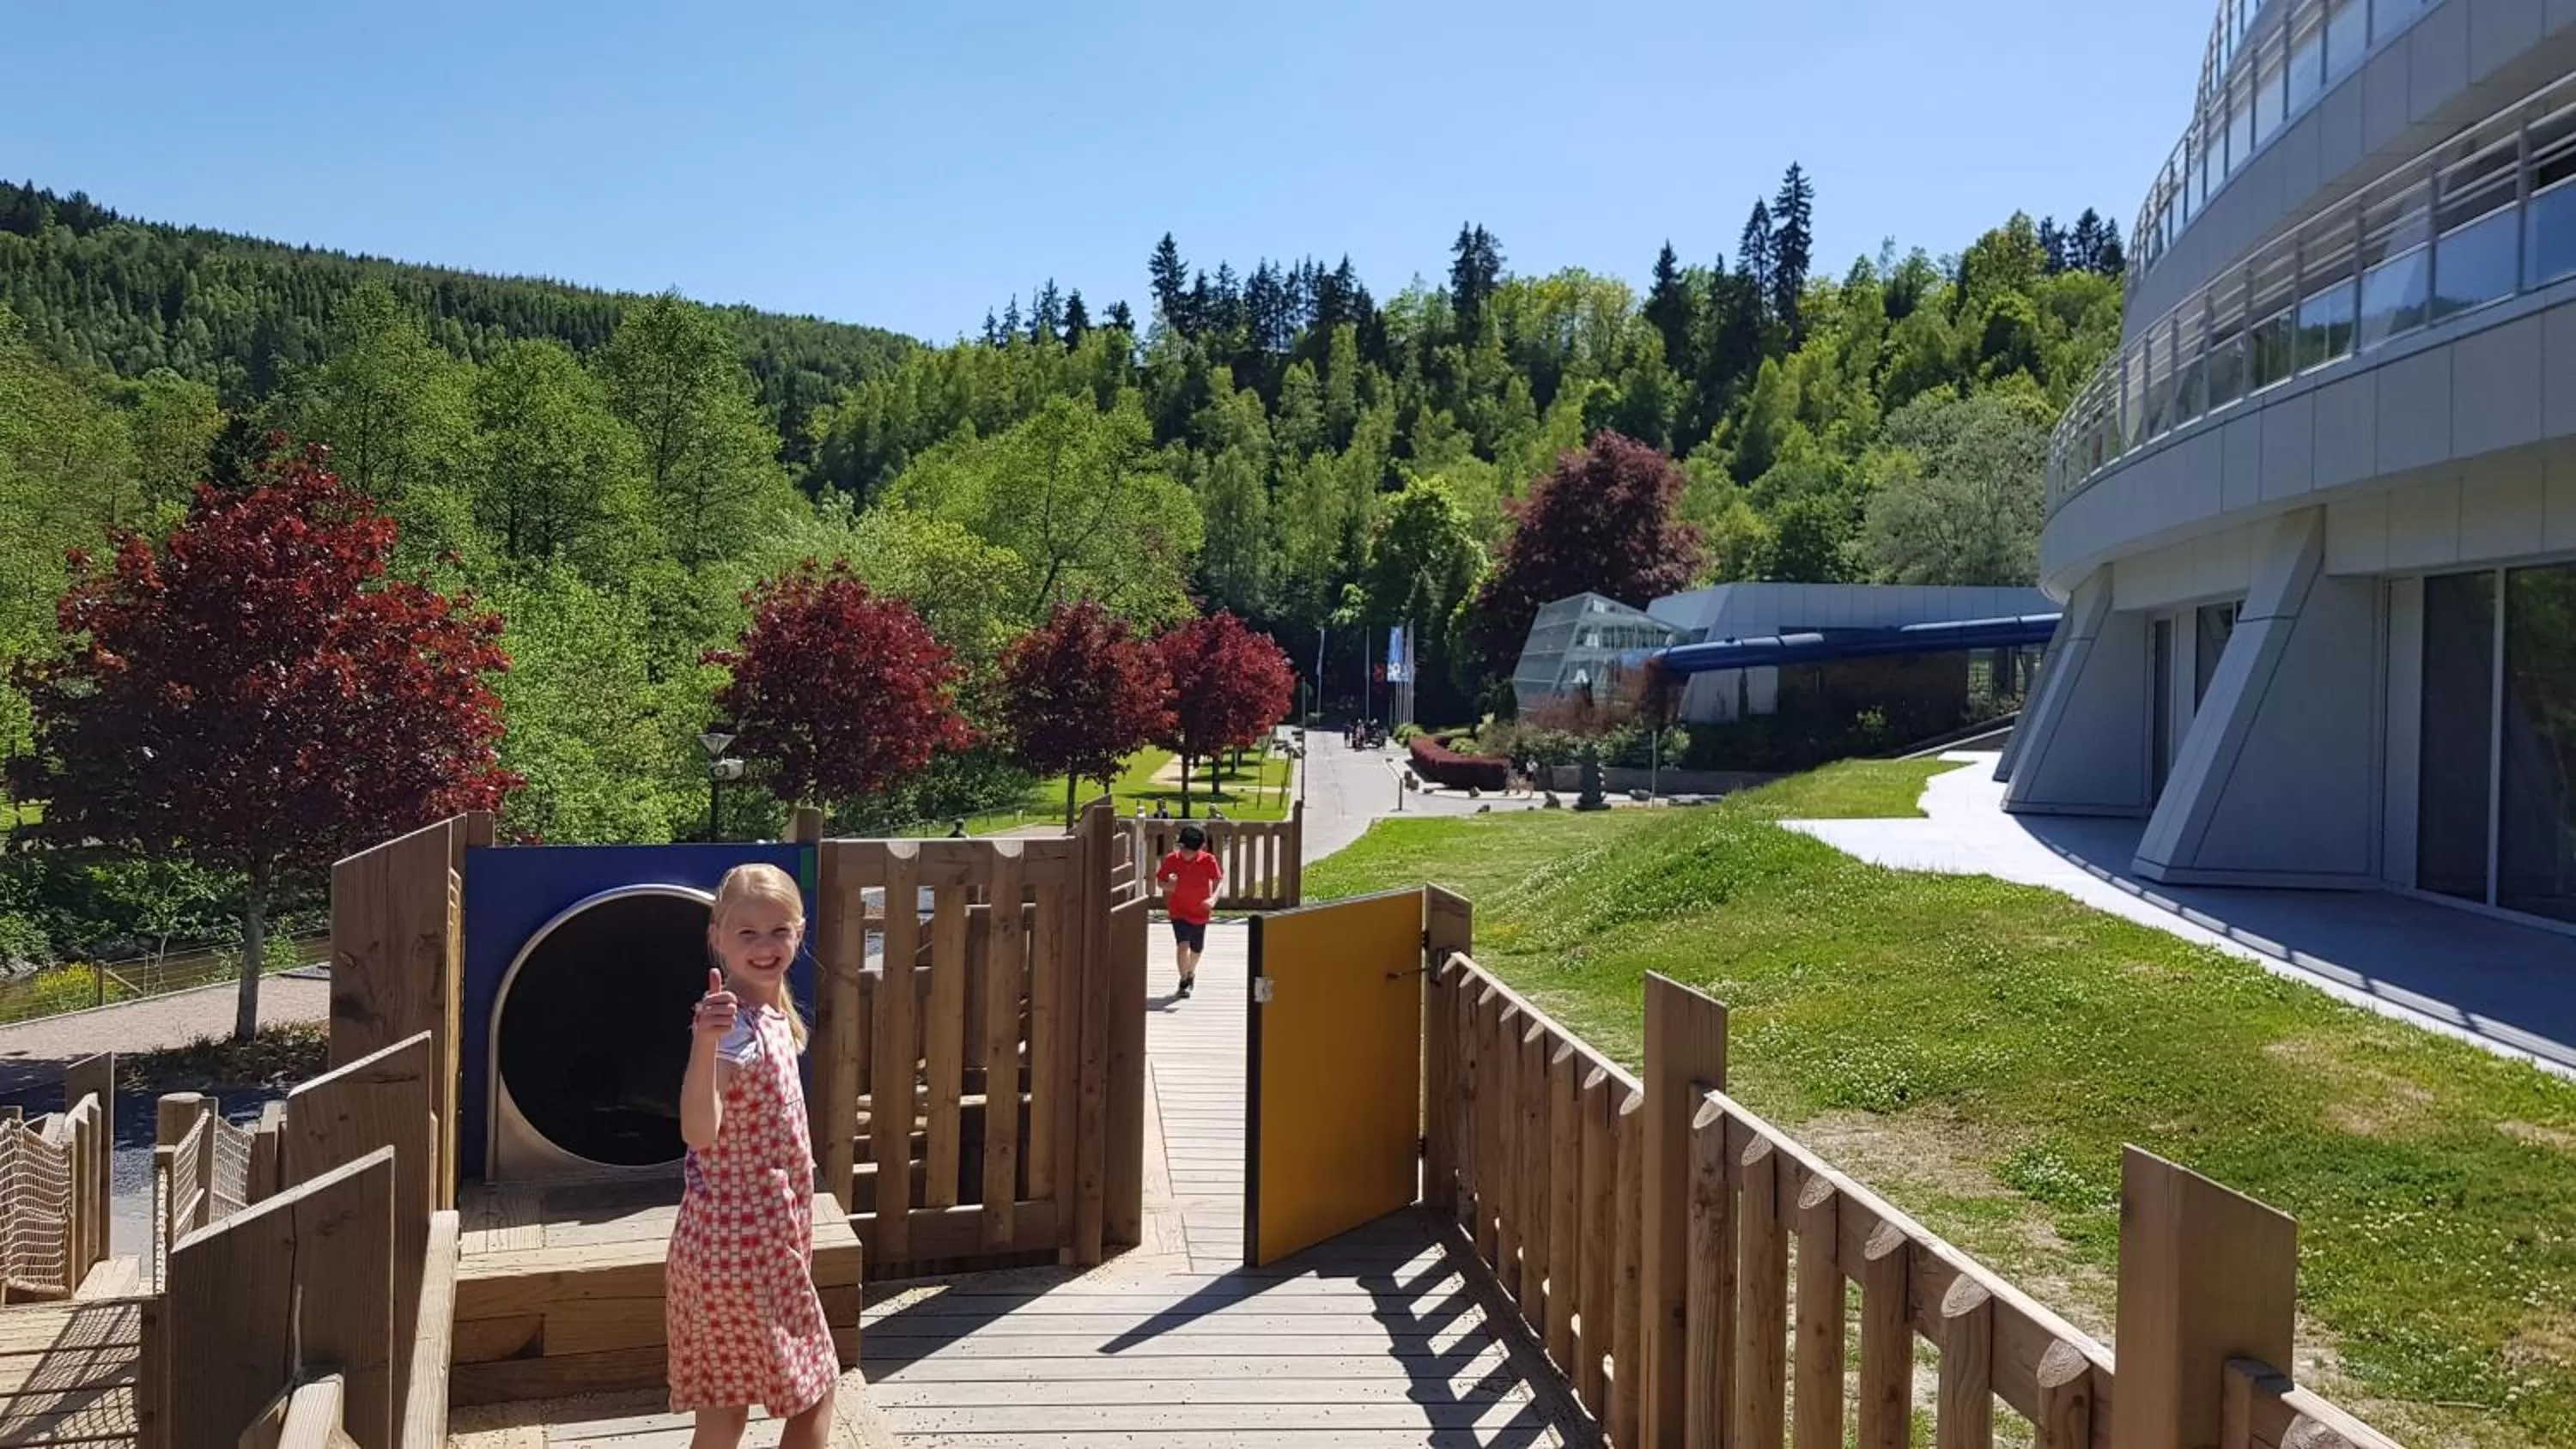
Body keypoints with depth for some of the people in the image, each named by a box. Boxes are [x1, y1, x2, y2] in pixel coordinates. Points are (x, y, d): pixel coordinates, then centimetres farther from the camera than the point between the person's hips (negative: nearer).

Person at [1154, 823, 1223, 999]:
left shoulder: (1208, 860, -15)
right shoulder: (1172, 859, -12)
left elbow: (1218, 881, -19)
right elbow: (1160, 880, -1)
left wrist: (1213, 899, -38)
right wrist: (1168, 886, -25)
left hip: (1200, 912, 1)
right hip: (1179, 911, -1)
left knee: (1196, 949, 18)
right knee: (1183, 945, -19)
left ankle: (1191, 972, 48)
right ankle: (1184, 982, -6)